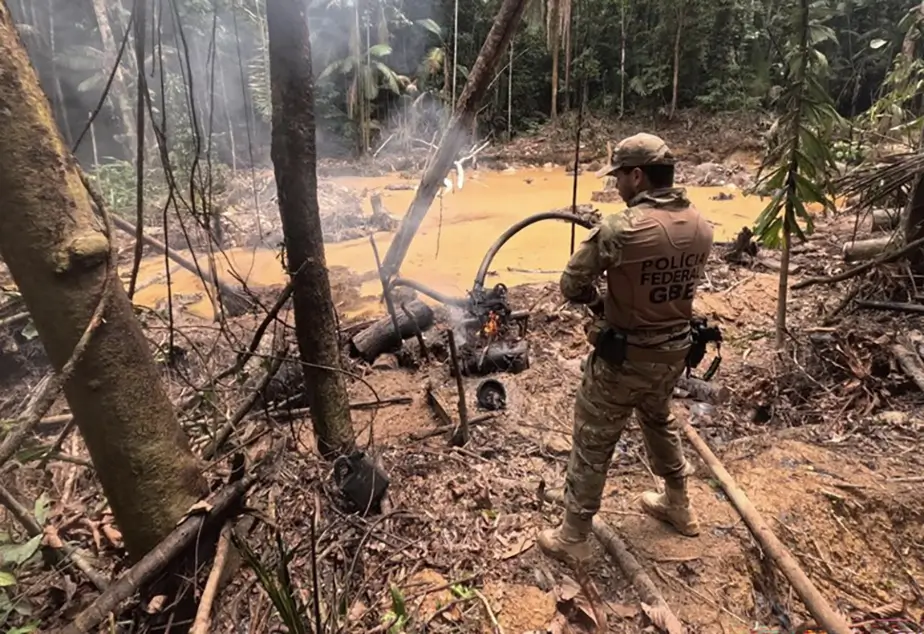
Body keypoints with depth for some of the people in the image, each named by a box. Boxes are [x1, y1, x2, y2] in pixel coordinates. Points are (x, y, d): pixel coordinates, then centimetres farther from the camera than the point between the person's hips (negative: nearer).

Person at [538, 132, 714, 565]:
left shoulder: (621, 229, -24)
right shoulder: (700, 227, -1)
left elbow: (571, 286, -18)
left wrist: (598, 299, 3)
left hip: (624, 357, -7)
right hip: (675, 351, 7)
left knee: (591, 446, 8)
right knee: (659, 422, 32)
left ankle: (572, 539, 24)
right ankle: (679, 507, 49)